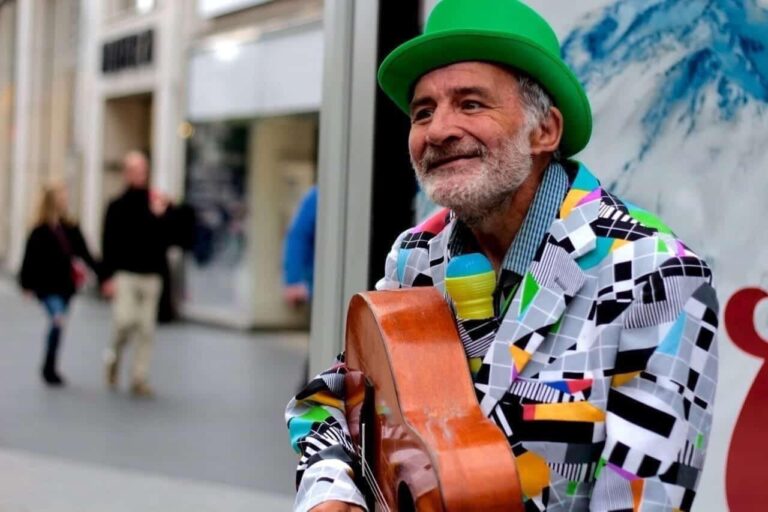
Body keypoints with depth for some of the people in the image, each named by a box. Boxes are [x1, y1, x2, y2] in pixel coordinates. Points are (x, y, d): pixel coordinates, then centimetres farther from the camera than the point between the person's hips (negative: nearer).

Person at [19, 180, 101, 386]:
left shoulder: (71, 228, 3)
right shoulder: (40, 231, -11)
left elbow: (84, 253, 6)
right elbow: (30, 258, -9)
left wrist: (101, 273, 1)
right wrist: (27, 284, -9)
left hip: (65, 285, 6)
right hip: (47, 286, -6)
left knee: (57, 324, 14)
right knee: (58, 320, -20)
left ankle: (51, 368, 27)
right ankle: (48, 367, -7)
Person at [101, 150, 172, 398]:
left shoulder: (159, 204, 8)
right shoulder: (117, 206, 5)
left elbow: (167, 239, 2)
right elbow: (108, 244, 1)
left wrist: (160, 215, -12)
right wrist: (108, 277, -7)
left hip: (151, 276, 2)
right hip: (124, 275, -2)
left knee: (147, 330, 1)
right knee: (125, 320, -14)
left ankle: (140, 379, 9)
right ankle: (115, 356, 16)